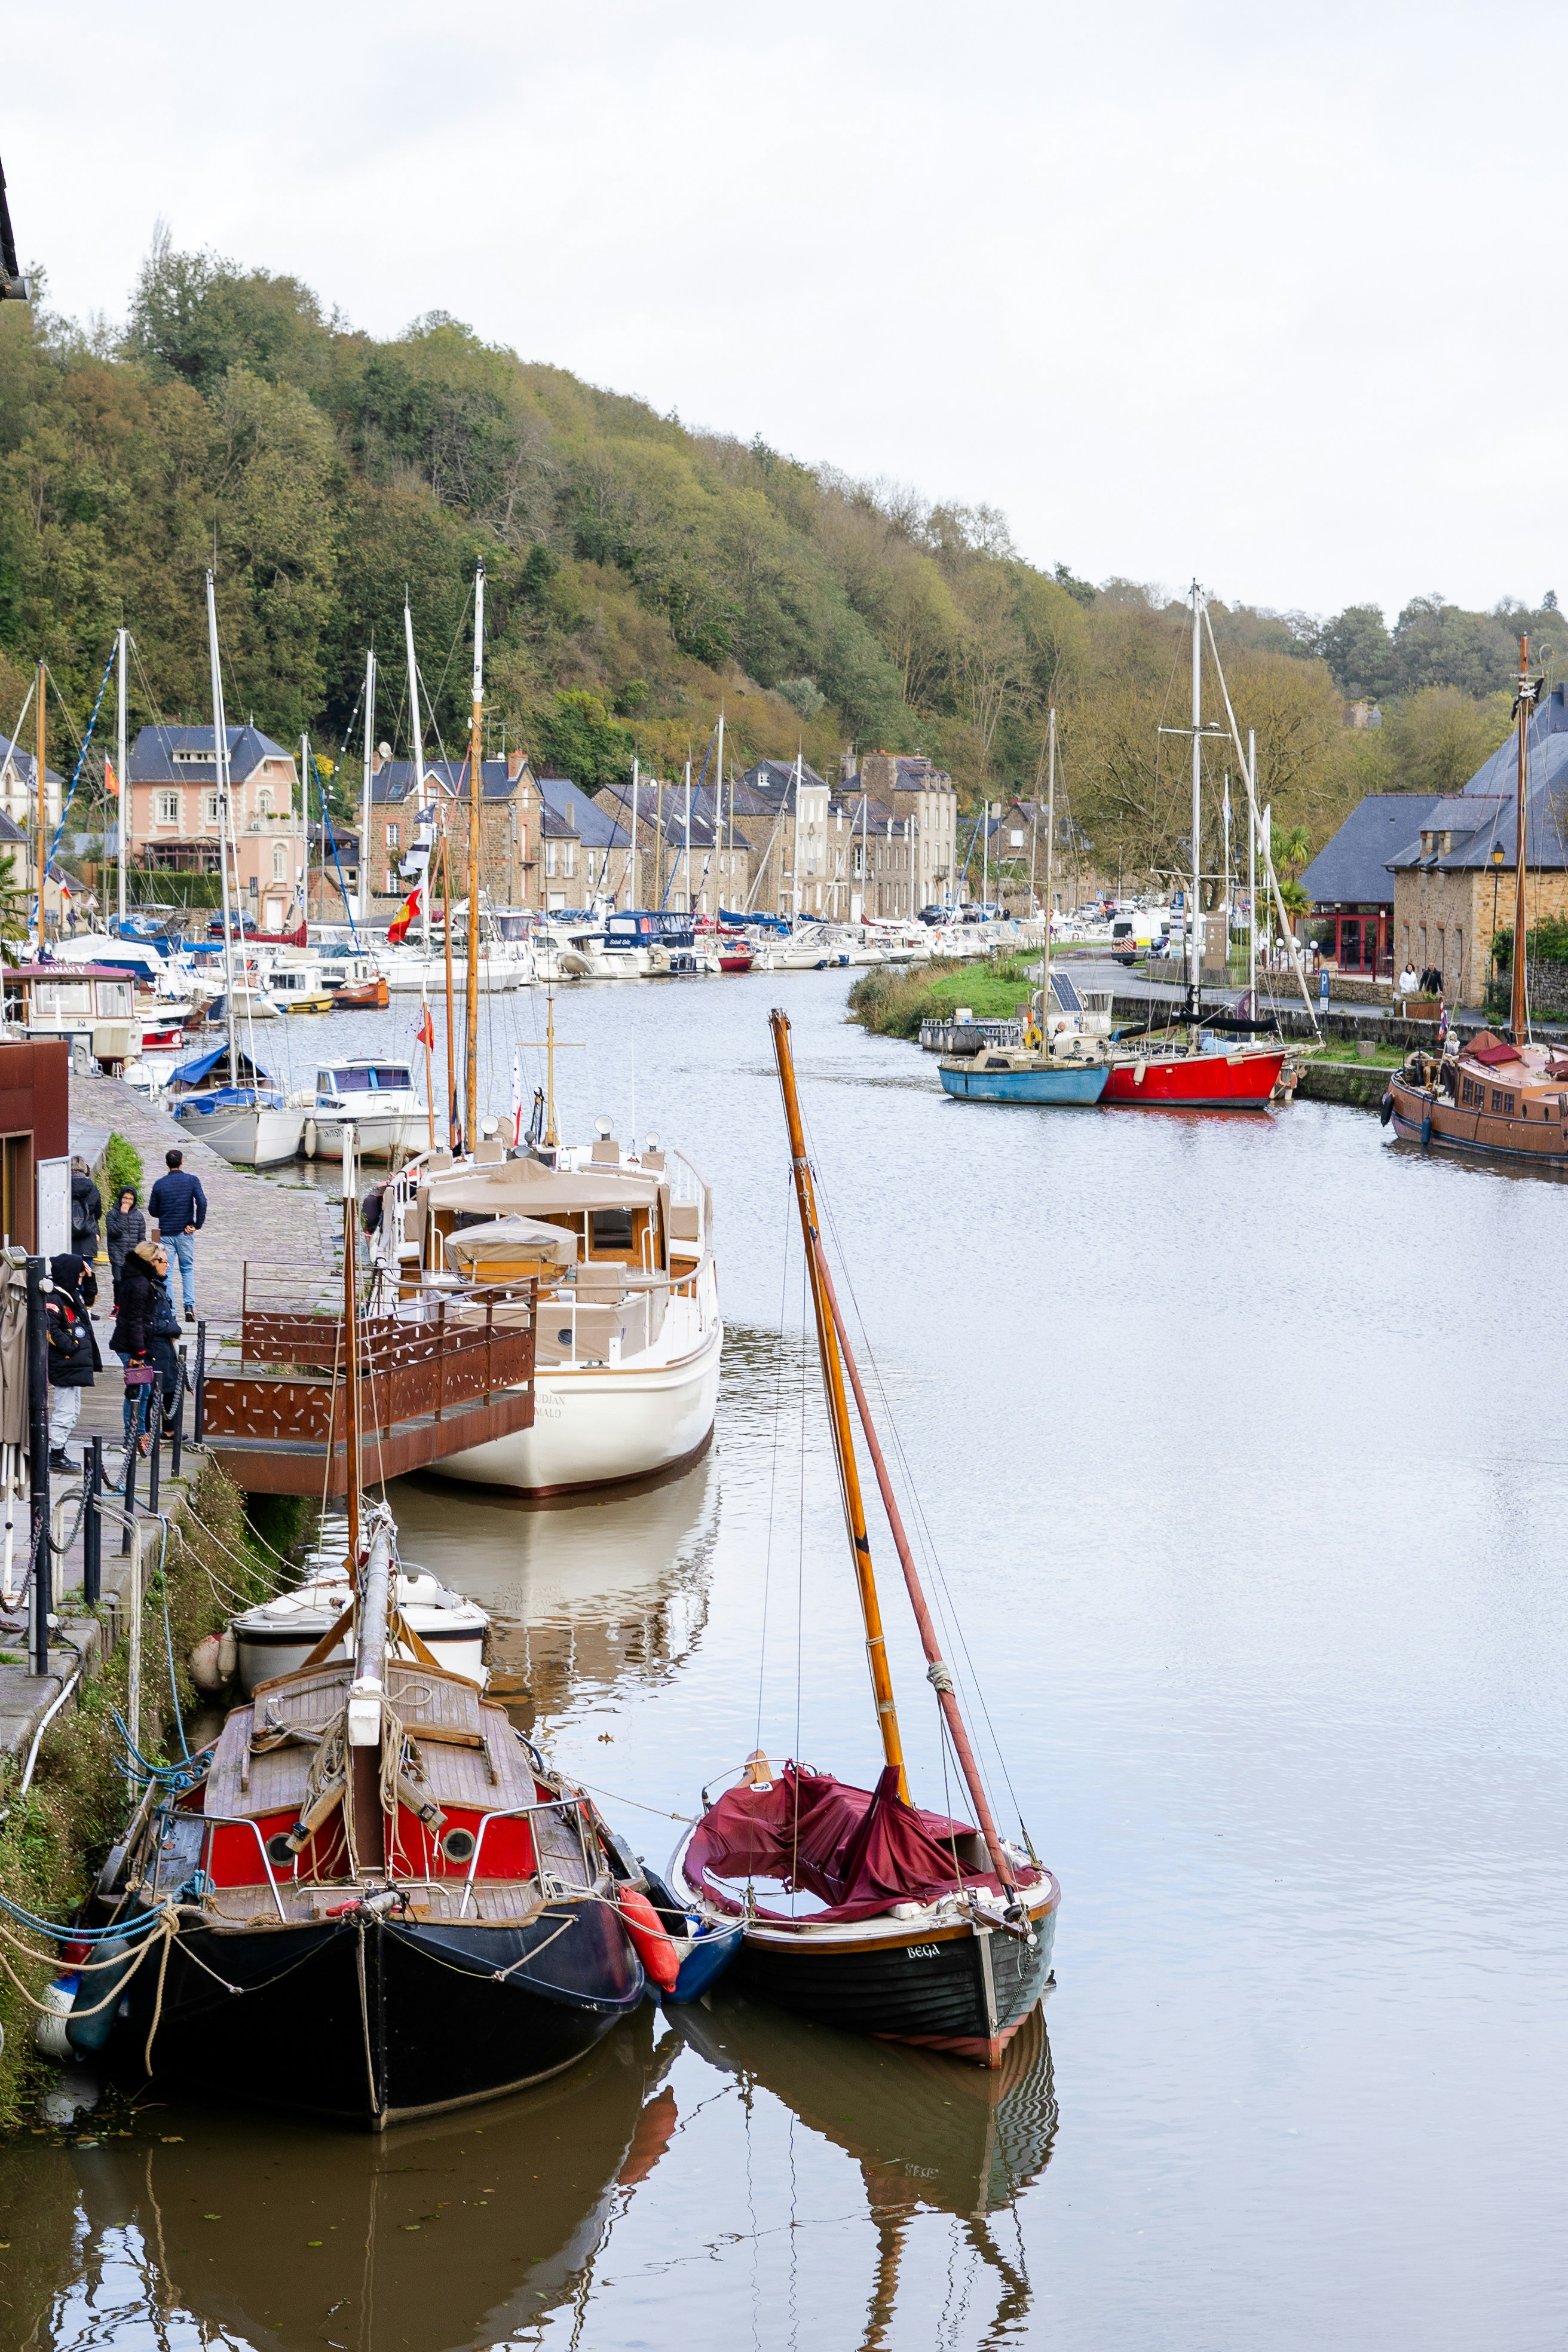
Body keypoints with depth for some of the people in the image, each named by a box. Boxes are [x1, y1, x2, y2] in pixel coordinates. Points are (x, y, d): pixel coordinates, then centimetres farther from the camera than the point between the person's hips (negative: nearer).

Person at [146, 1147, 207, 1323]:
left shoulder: (160, 1184, 1)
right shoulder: (192, 1181, -4)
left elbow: (153, 1211, 5)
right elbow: (202, 1202, -17)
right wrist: (197, 1225, -8)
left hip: (166, 1234, 0)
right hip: (184, 1233, 0)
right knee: (188, 1269, 13)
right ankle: (190, 1305, -4)